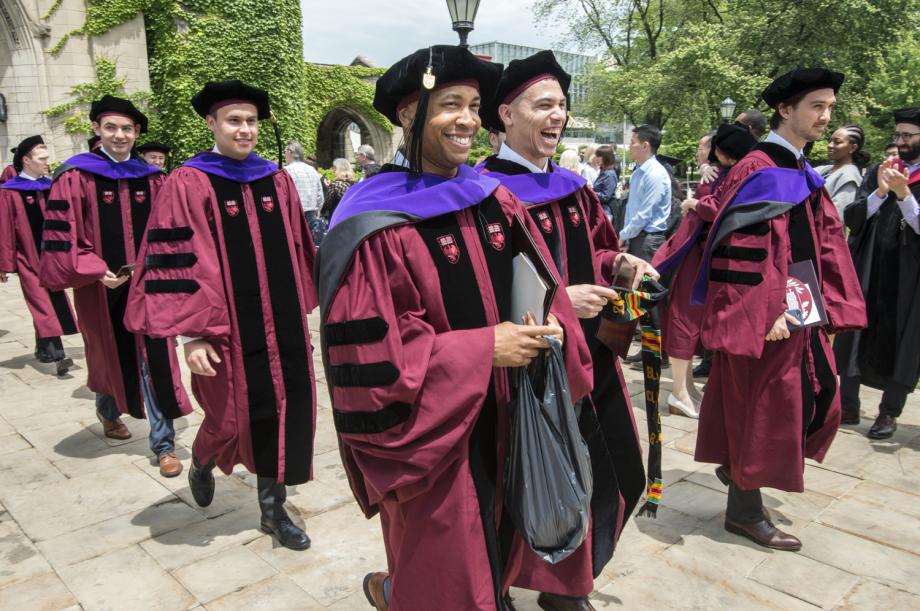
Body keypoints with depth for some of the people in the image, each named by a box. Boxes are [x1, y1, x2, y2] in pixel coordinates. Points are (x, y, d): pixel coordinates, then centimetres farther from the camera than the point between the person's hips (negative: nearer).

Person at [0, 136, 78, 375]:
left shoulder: (50, 187, 8)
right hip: (28, 259, -5)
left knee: (52, 302, 11)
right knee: (44, 306, -8)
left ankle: (44, 348, 27)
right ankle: (56, 355, -11)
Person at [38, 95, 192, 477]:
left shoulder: (151, 179, 5)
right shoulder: (75, 177, -5)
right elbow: (61, 237, -8)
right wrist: (96, 272, -18)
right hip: (101, 289, -1)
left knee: (156, 363, -3)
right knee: (110, 357, 17)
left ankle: (163, 443, 5)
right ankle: (108, 410, 47)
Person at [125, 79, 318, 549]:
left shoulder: (277, 181, 7)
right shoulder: (188, 184, -7)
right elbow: (175, 262, -10)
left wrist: (301, 307, 15)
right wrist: (192, 333, -15)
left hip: (281, 324, 4)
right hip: (228, 328, -4)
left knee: (281, 411, 7)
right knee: (232, 418, 6)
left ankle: (273, 508, 23)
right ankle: (202, 462, 41)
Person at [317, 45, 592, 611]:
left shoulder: (496, 201, 4)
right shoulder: (379, 224, -16)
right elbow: (371, 351, -19)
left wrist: (550, 325, -11)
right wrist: (482, 349, -20)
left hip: (500, 420, 7)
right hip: (431, 430, -6)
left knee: (494, 552, 21)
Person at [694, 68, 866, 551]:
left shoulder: (804, 175, 13)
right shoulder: (759, 170, -14)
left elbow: (824, 244, 16)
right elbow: (744, 250, -22)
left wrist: (828, 305, 10)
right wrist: (766, 313, -25)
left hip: (799, 308, 9)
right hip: (762, 312, -9)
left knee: (817, 397, 16)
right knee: (762, 406, 1)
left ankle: (739, 469, 33)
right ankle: (744, 510, 19)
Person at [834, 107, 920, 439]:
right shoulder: (877, 172, 6)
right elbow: (851, 218, -2)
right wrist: (880, 192, -17)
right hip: (868, 271, 3)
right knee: (854, 339, 6)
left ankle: (888, 413, 19)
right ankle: (848, 406, 18)